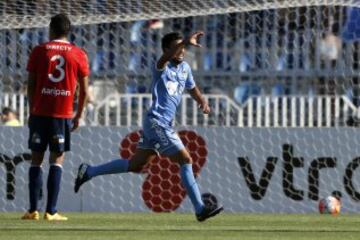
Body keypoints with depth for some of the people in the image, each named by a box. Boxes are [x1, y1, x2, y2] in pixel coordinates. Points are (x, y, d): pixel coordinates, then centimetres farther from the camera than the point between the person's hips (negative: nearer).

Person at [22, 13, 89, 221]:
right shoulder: (78, 54, 4)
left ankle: (33, 210, 1)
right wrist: (79, 115, 14)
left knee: (36, 159, 6)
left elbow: (31, 85, 3)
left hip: (40, 112, 0)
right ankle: (51, 211, -5)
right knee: (57, 160, 3)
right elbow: (84, 90, 3)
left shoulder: (39, 51, 3)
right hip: (63, 114, 0)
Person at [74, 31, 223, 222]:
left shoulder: (185, 68, 13)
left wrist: (202, 102, 10)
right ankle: (200, 209, -8)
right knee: (186, 161, -11)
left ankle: (88, 171, 26)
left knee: (135, 165, 15)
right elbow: (165, 58, -37)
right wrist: (185, 42, -52)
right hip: (157, 122, -9)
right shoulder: (162, 68, -12)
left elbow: (192, 88, 31)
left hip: (163, 124, 9)